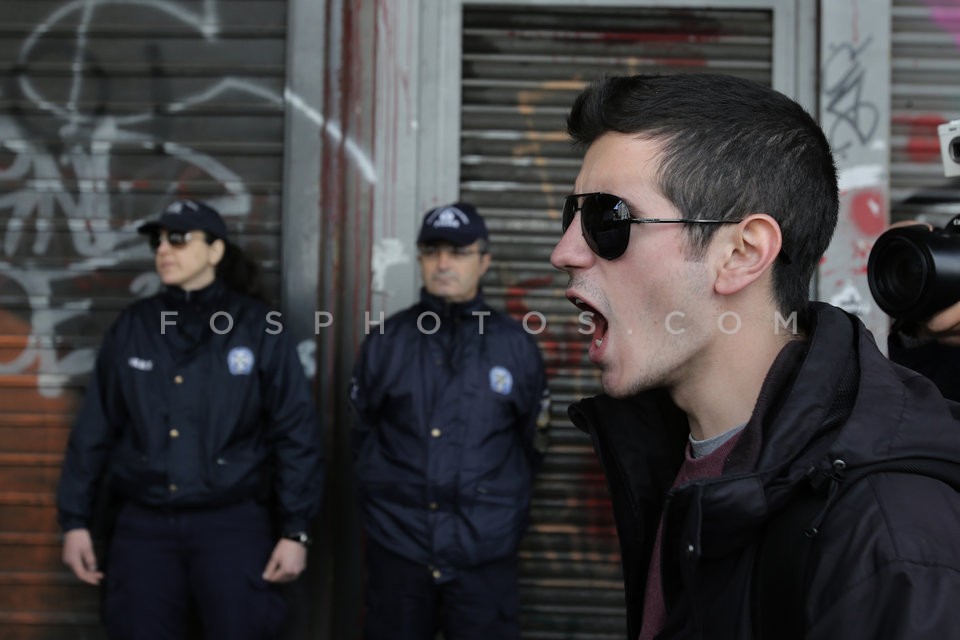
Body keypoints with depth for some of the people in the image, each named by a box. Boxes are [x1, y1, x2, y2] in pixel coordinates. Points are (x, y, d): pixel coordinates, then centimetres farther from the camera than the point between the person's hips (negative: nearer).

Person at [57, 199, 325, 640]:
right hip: (142, 523, 3)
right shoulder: (132, 327, 5)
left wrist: (295, 530, -7)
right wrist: (76, 520, 4)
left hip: (233, 521, -2)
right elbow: (94, 429, 7)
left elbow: (296, 434, -3)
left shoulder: (258, 327, -2)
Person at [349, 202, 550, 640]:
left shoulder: (517, 346, 1)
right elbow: (362, 437, 12)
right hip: (396, 549, 1)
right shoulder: (385, 341, 3)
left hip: (485, 557, -1)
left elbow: (532, 445, 9)